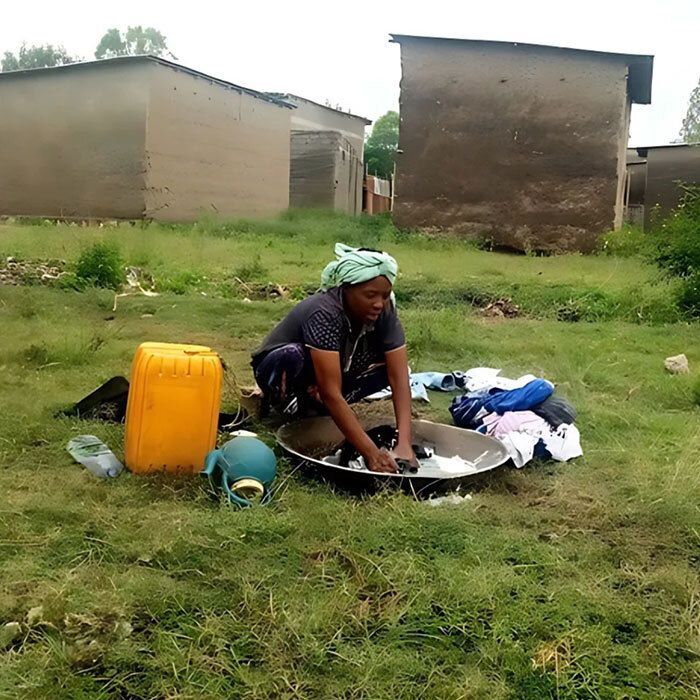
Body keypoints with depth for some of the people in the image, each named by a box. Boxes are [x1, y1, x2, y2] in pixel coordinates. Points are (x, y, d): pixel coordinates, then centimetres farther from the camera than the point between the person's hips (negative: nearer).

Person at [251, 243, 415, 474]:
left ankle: (316, 403, -1)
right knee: (293, 355, -39)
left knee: (390, 365, -16)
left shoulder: (384, 313, -19)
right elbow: (332, 393, -41)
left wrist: (404, 444, -37)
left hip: (324, 381, 6)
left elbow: (400, 379, -25)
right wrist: (371, 453, -45)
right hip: (278, 369, -6)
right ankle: (290, 405, -9)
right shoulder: (324, 314, -36)